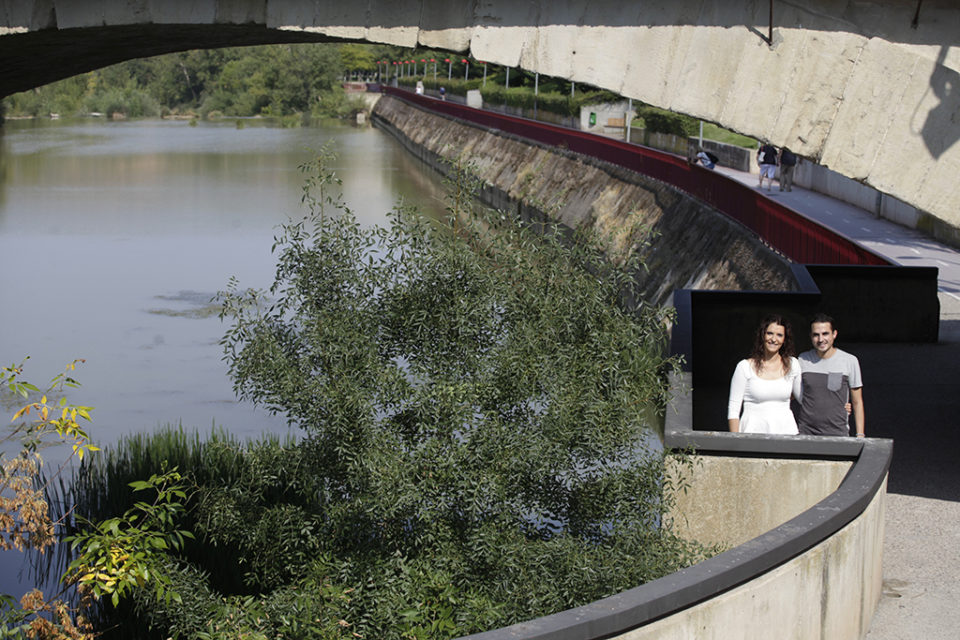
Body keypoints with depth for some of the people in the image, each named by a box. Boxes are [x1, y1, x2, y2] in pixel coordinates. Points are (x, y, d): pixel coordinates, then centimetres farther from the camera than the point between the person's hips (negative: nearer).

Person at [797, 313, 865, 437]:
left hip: (837, 433, -1)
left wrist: (860, 436, 2)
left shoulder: (850, 361, 2)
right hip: (806, 432, 1)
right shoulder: (803, 360, 7)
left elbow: (857, 402, 6)